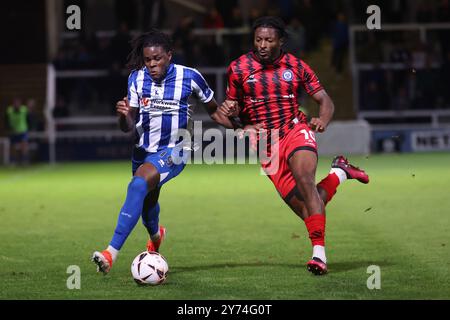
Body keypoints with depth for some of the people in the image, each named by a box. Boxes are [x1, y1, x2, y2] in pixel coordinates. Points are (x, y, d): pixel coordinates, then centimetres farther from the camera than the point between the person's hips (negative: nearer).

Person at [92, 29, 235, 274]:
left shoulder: (189, 77, -11)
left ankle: (112, 253, -34)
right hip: (144, 150, 5)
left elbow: (214, 111, 3)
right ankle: (156, 236, 61)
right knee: (146, 202, 22)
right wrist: (124, 115, -27)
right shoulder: (136, 79, -5)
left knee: (139, 185, -30)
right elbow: (128, 127, -5)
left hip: (172, 151, -5)